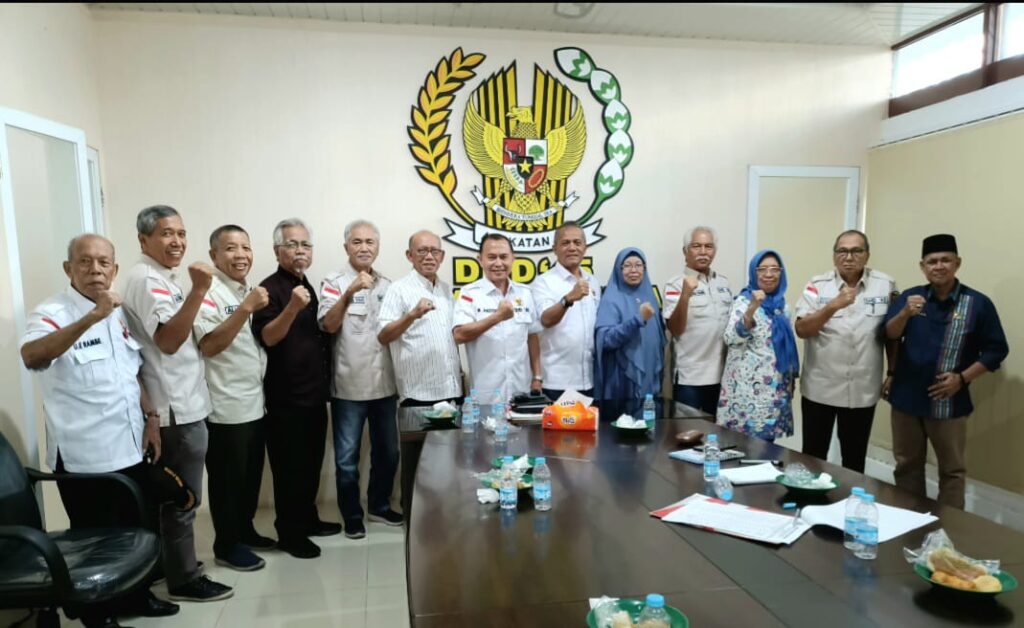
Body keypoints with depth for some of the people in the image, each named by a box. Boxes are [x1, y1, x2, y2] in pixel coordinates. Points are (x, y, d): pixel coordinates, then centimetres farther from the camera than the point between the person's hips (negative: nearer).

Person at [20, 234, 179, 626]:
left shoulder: (120, 314, 7)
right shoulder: (52, 313, -14)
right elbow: (31, 357, -36)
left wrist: (150, 417, 6)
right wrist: (90, 318, -47)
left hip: (130, 448, 6)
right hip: (83, 457, -6)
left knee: (142, 531, 18)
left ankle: (135, 596, 38)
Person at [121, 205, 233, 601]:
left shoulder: (162, 277, 15)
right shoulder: (146, 279, -16)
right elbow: (168, 340, -27)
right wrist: (198, 291, -32)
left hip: (182, 403, 10)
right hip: (177, 408, -10)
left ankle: (173, 562, 33)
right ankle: (184, 580, 12)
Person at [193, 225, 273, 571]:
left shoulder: (251, 291, 12)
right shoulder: (209, 292, -13)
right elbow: (209, 345, -25)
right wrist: (246, 308, -29)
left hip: (256, 403, 8)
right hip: (226, 408, -8)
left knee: (251, 475, 18)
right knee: (228, 478, 5)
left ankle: (245, 530, 34)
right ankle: (227, 546, 19)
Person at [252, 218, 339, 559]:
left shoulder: (308, 287, 13)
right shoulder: (270, 288, -11)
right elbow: (268, 337, -24)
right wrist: (292, 307, -38)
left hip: (314, 392, 8)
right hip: (286, 397, -8)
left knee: (312, 462, 17)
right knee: (289, 467, 2)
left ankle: (308, 519, 30)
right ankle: (289, 533, 14)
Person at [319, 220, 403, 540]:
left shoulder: (388, 285, 10)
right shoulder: (335, 283, -5)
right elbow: (328, 325, -20)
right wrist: (349, 292, -31)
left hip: (385, 385, 5)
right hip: (349, 387, -5)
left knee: (387, 452, 15)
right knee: (347, 457, 5)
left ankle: (379, 505, 34)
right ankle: (352, 515, 22)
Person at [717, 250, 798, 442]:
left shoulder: (781, 305, 13)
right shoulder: (744, 301, -7)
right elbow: (731, 338, -25)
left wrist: (790, 381, 20)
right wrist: (751, 309, -37)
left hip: (776, 390, 7)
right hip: (749, 389, -6)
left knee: (767, 441, 9)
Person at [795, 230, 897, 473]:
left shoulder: (886, 285, 1)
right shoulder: (817, 285, -4)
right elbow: (802, 329, -12)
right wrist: (833, 305, -23)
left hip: (863, 391, 1)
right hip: (819, 389, -1)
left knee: (854, 460, 15)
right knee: (813, 456, 9)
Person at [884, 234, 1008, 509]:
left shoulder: (978, 303, -4)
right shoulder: (909, 296, 1)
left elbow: (996, 350, -1)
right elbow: (888, 335, -11)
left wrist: (962, 378, -14)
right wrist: (906, 314, -31)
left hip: (949, 402, -2)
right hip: (906, 399, 2)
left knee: (952, 470, 12)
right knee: (907, 466, 15)